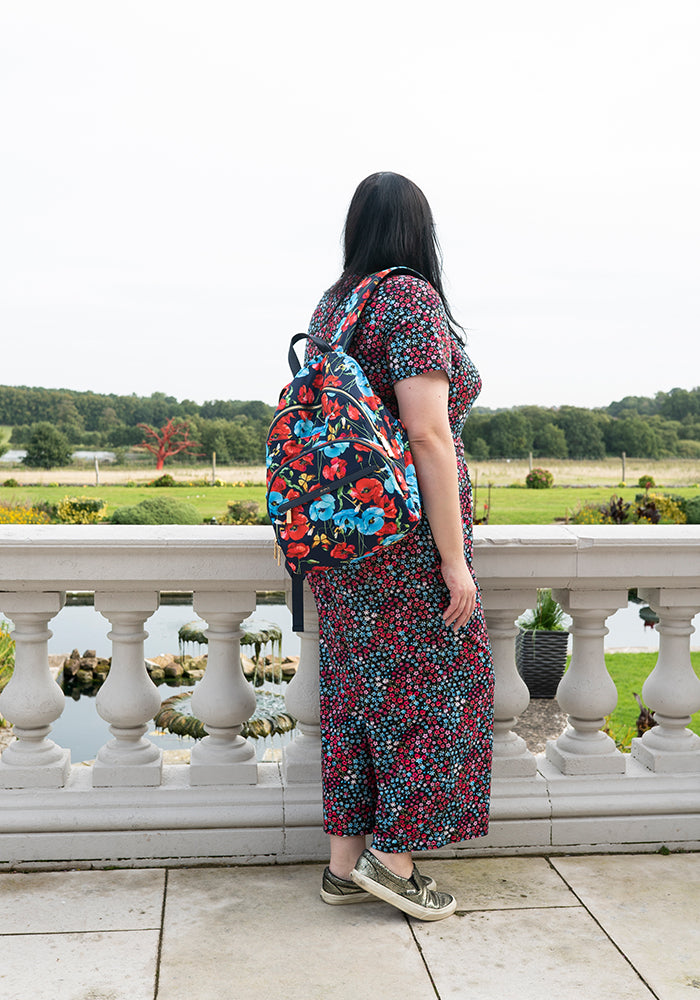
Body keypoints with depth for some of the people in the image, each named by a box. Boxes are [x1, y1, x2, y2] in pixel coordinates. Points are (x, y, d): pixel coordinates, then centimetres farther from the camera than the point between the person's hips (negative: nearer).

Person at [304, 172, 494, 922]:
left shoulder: (329, 308, 11)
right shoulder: (412, 301, -13)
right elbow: (428, 435, -20)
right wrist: (455, 559, -17)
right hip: (407, 536, -8)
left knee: (354, 690, 12)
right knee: (431, 685, 5)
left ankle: (344, 864, 20)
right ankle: (393, 856, 11)